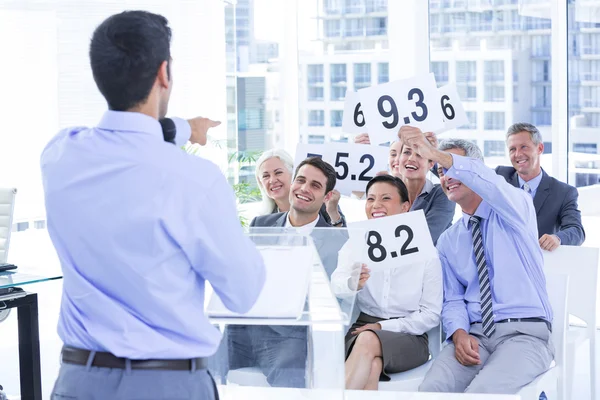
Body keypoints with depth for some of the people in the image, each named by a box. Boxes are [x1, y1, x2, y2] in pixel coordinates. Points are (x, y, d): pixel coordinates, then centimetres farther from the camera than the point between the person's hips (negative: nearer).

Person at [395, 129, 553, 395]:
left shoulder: (515, 207, 4)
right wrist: (459, 333, -11)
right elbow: (453, 300, 13)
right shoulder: (447, 241, 18)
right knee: (431, 390, -27)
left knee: (482, 392, -33)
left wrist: (435, 154, -33)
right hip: (475, 334, 4)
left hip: (524, 333, -3)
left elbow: (491, 184, -21)